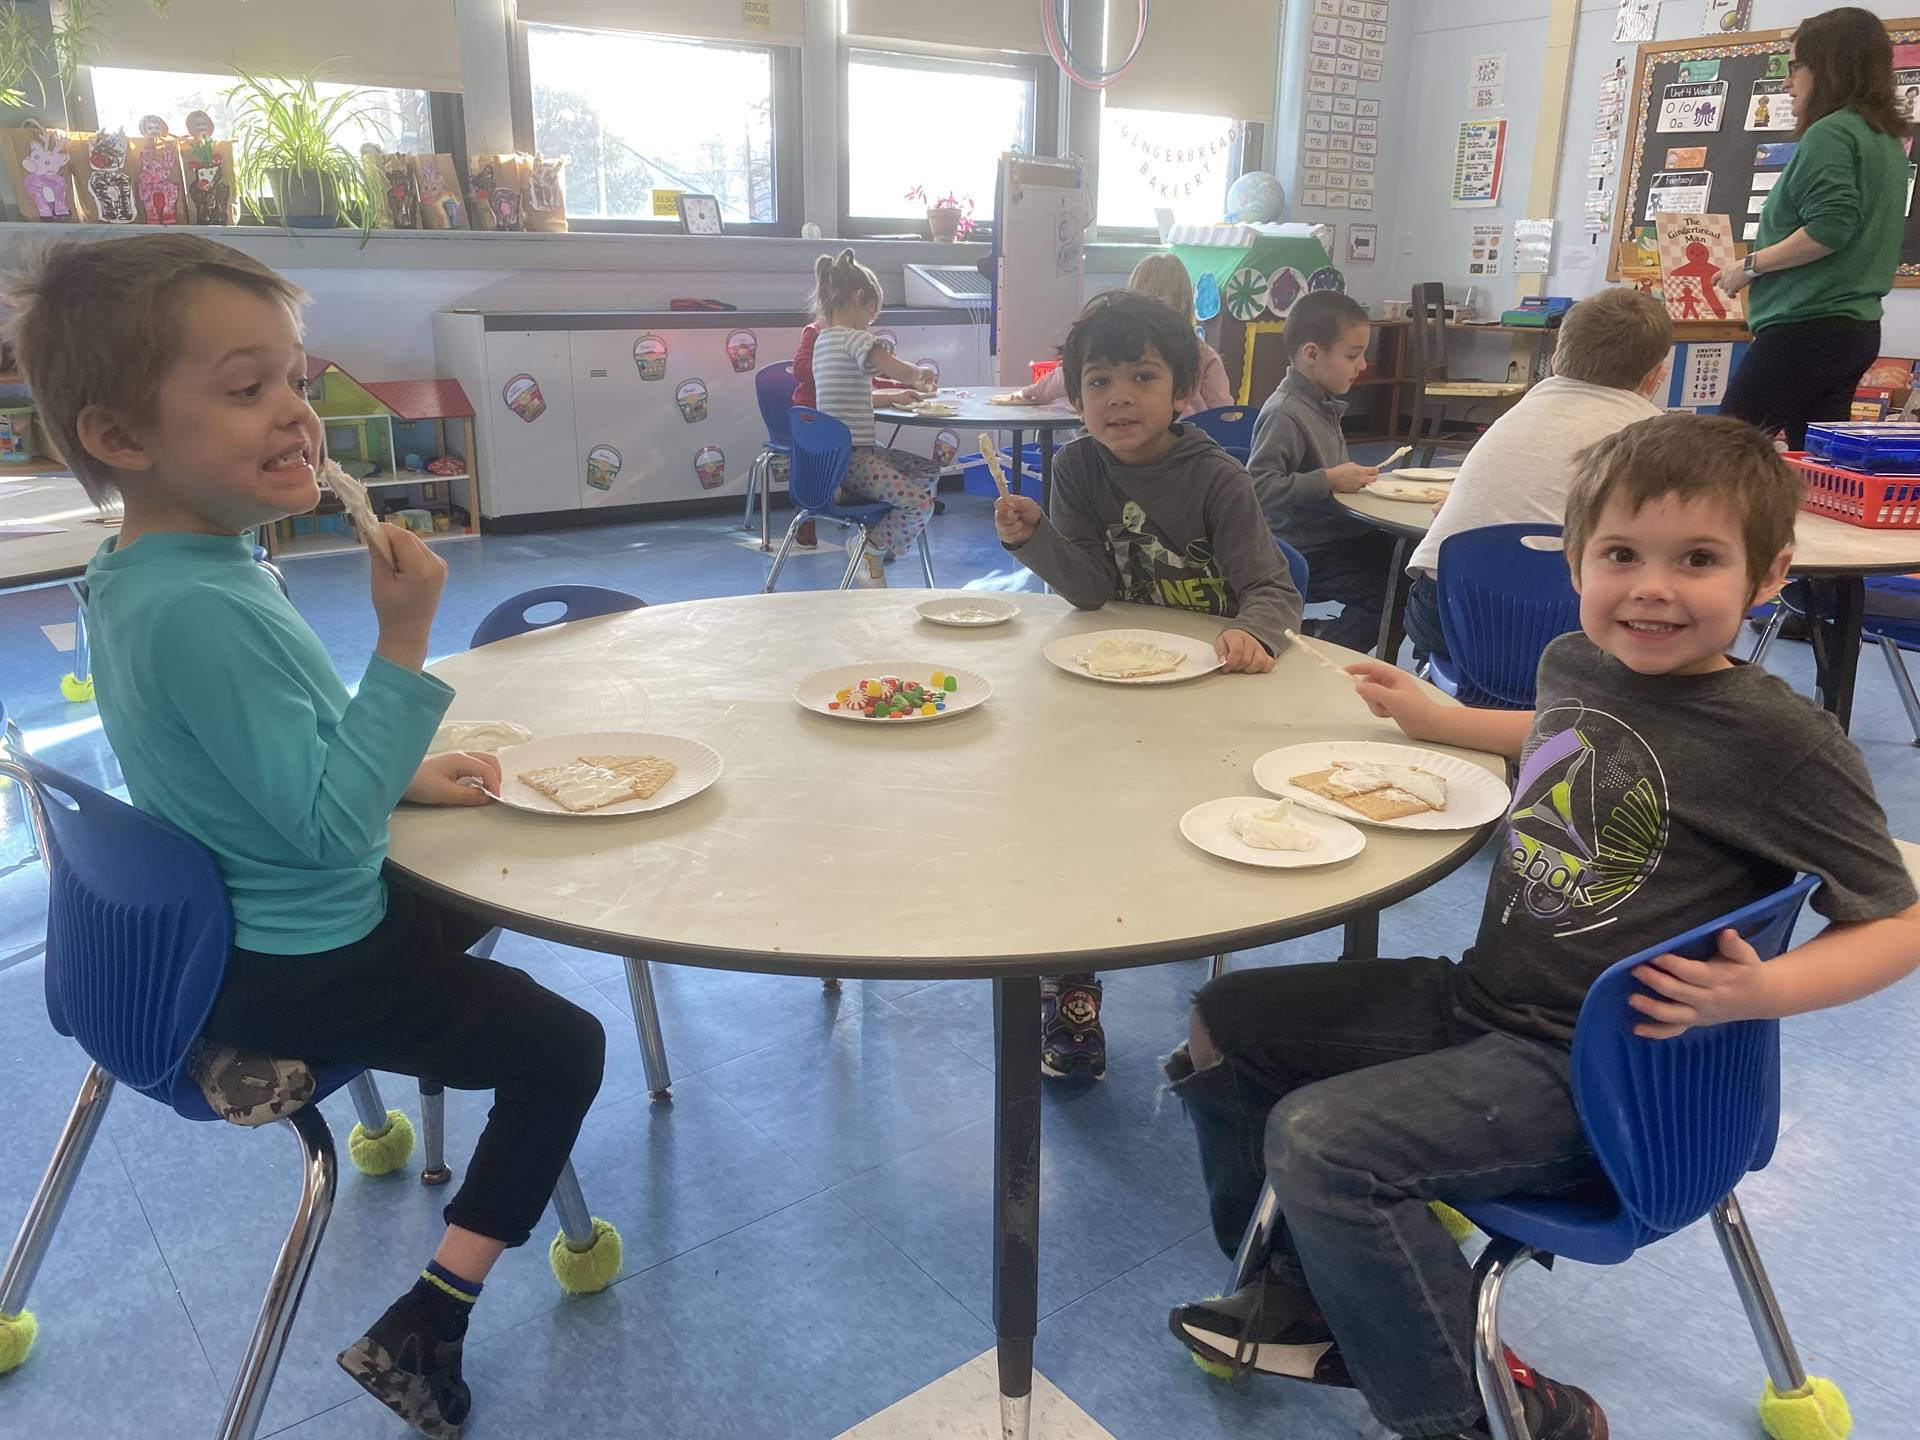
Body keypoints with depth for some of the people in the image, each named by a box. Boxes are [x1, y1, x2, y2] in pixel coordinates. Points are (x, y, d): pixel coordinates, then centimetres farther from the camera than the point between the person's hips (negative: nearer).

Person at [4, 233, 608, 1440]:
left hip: (226, 928, 10)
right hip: (297, 974, -10)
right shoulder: (202, 612, -32)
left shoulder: (147, 573, 1)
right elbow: (331, 824, -32)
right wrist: (405, 642, -33)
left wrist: (406, 778, 2)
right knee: (564, 1049, 3)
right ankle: (420, 1334, 8)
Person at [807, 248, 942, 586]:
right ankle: (871, 551, 2)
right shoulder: (854, 338, -12)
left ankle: (870, 540, 15)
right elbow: (901, 371, -22)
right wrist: (922, 374, 0)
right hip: (851, 459, -11)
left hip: (834, 456, 11)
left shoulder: (824, 340, 18)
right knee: (919, 502, -22)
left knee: (929, 471, 19)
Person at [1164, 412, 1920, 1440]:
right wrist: (1436, 719, 26)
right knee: (1225, 1022, 9)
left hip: (1588, 1076, -8)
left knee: (1317, 1138, -24)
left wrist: (1766, 990, -25)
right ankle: (1306, 1293, 25)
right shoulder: (1575, 661, 1)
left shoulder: (1786, 741, -18)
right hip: (1479, 998, 8)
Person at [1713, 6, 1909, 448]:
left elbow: (1830, 225, -22)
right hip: (1858, 326, 9)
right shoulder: (1888, 138, 18)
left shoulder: (1830, 132, -10)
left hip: (1807, 327, -9)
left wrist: (1750, 265, -12)